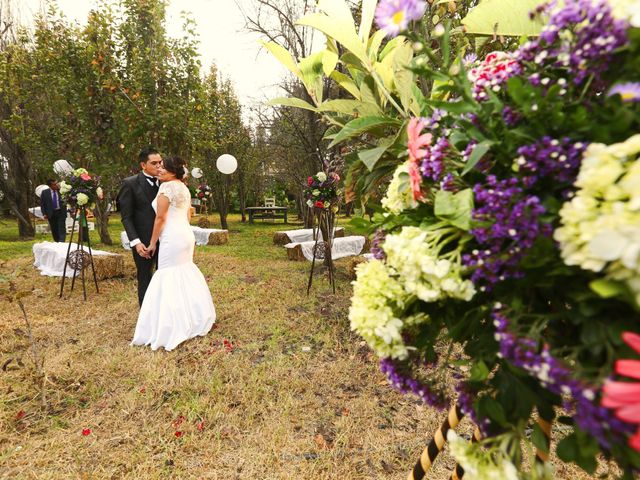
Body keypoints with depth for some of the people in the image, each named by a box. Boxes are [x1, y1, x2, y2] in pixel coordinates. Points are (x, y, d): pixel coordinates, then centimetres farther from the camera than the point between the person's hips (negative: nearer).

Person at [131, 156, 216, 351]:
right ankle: (197, 317, 27)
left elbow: (160, 218, -13)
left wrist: (152, 243, -5)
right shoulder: (184, 188, 15)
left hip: (172, 238, -9)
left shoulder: (166, 187, -12)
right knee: (186, 275, 17)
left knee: (169, 279, -2)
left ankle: (173, 328, 4)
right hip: (187, 234, 9)